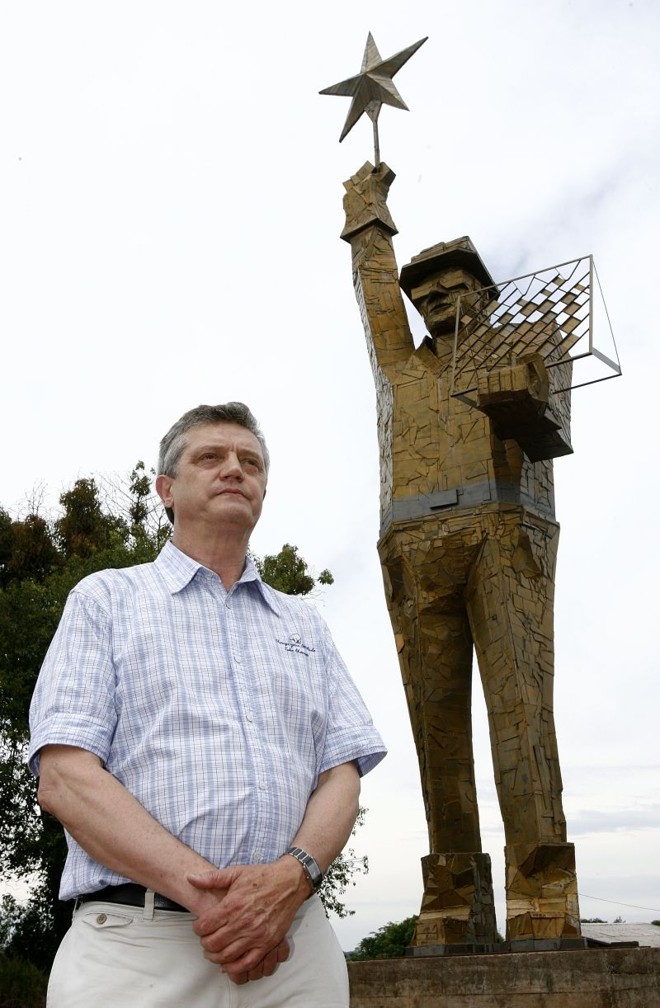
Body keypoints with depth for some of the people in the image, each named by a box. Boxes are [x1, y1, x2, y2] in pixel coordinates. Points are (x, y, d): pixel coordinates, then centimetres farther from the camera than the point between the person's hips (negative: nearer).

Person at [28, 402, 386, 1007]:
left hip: (295, 945, 3)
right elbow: (65, 778, -6)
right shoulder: (105, 599, 6)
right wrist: (202, 889, -18)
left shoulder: (305, 625, 16)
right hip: (135, 949, -3)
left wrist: (291, 877, -14)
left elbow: (341, 776, 8)